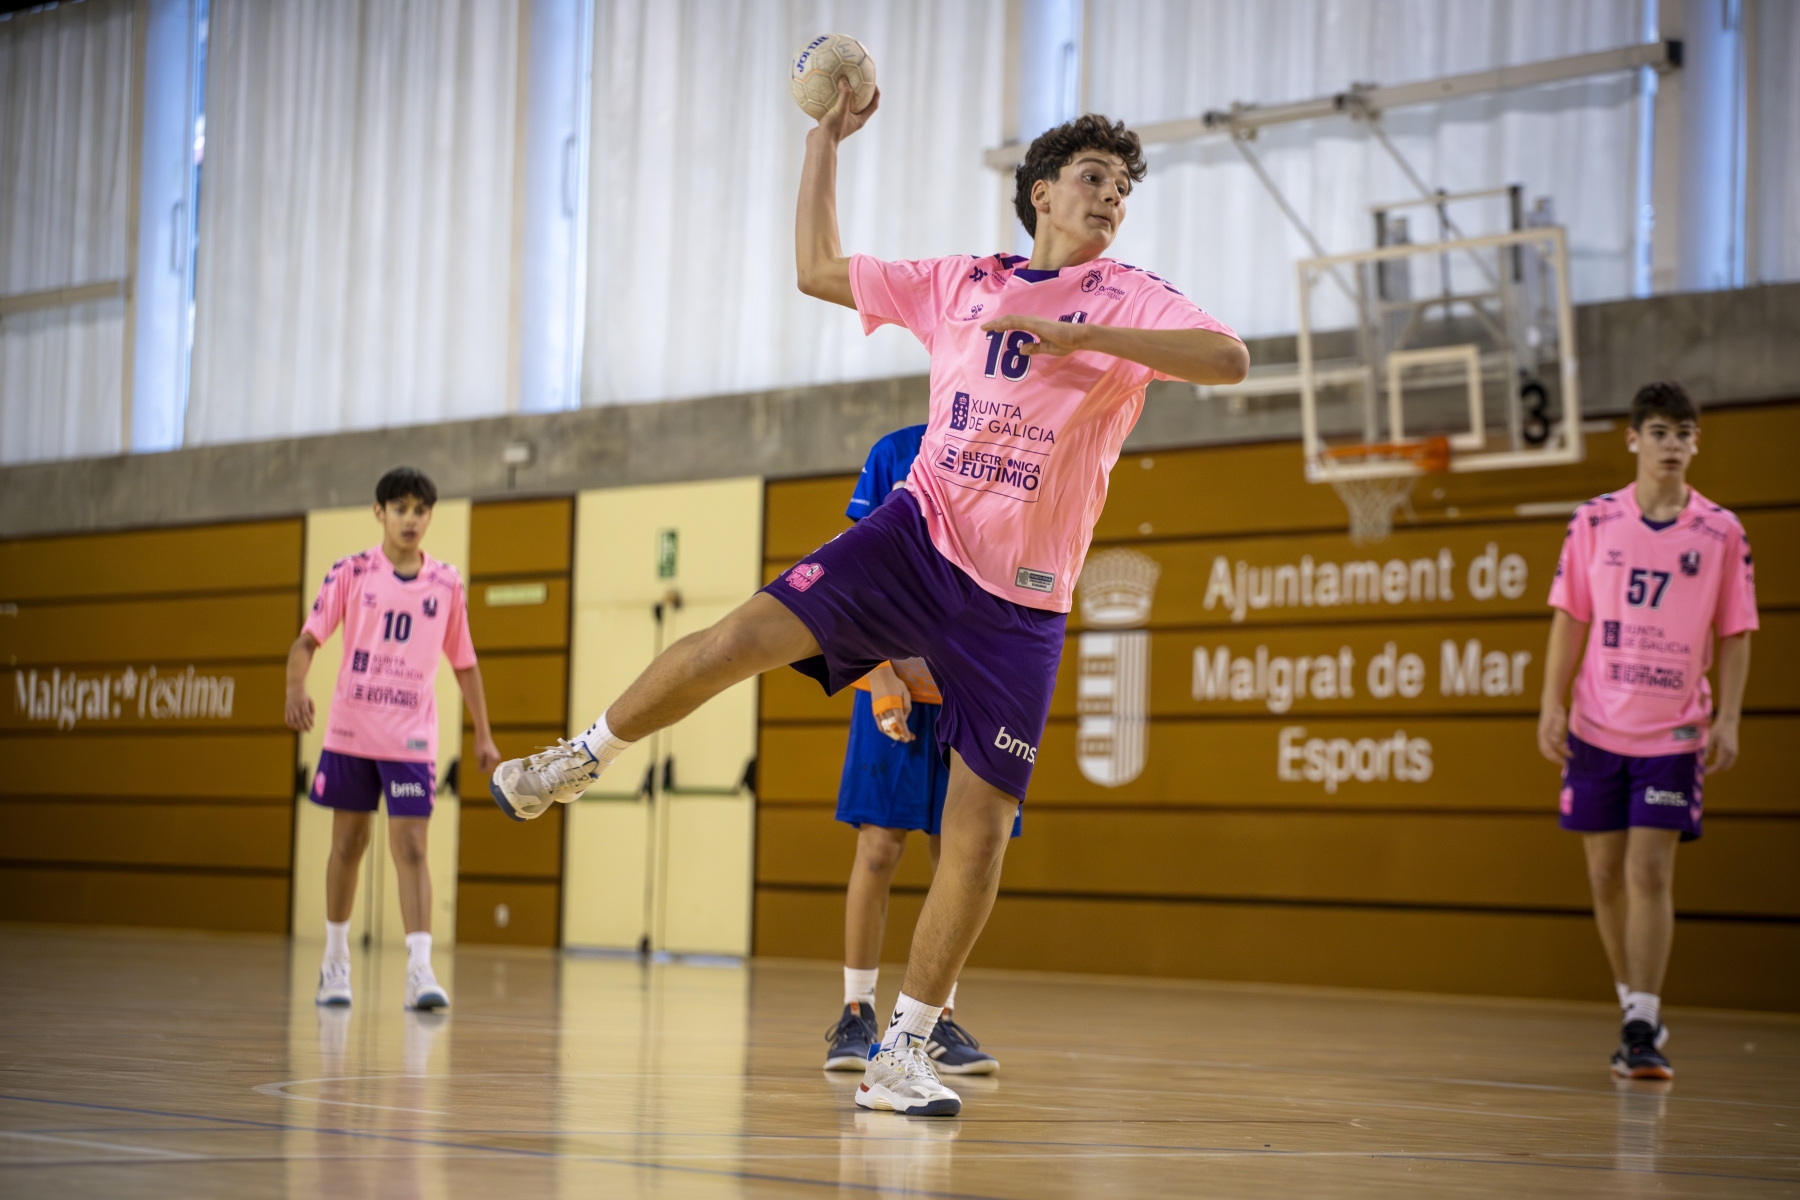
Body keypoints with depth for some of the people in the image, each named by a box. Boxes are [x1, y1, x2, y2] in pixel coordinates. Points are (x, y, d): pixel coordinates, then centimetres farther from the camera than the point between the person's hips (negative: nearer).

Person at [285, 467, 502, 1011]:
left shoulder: (446, 584, 4)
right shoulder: (350, 573, 0)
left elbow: (464, 662, 12)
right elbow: (307, 640, -3)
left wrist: (483, 736, 8)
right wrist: (296, 688, -23)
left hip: (411, 739, 0)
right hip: (349, 731, 0)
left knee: (411, 847, -10)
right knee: (348, 843, 9)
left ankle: (420, 972, -17)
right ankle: (335, 962, 23)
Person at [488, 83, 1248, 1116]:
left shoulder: (1128, 300, 0)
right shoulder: (960, 285, 11)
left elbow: (1229, 359, -19)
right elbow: (820, 270, 21)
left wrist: (1083, 335, -28)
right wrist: (828, 141, 16)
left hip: (1020, 602, -2)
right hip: (920, 535, 2)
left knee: (982, 825, -5)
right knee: (743, 637, -18)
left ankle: (904, 1054, 5)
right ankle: (589, 756, 9)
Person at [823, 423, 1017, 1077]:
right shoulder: (897, 453, 0)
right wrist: (880, 674, -12)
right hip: (897, 685, -2)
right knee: (879, 847, -3)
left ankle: (939, 1019, 10)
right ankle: (856, 1015, 6)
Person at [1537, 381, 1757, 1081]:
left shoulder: (1721, 532, -1)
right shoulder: (1593, 522, 1)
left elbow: (1735, 635, 2)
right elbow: (1569, 620, 4)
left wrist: (1728, 720, -6)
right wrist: (1551, 706, -3)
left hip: (1675, 732, -2)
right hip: (1597, 727, 2)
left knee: (1650, 874, -10)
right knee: (1608, 877, 8)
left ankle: (1642, 1032, -8)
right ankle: (1636, 1012, 23)